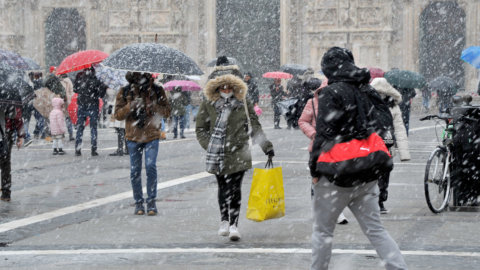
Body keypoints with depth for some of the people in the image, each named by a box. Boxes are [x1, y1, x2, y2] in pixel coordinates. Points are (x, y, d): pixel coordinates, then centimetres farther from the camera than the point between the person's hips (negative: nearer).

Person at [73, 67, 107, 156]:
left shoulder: (79, 79, -1)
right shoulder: (94, 80, -11)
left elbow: (75, 89, 13)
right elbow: (103, 87, -22)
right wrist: (100, 95, -4)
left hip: (81, 106, 3)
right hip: (93, 106, -3)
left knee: (80, 128, 10)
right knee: (93, 128, 4)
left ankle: (77, 150, 6)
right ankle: (93, 150, 0)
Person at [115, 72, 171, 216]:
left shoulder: (157, 90, 3)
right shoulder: (125, 92, 4)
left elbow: (167, 111, 5)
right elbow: (118, 115, 2)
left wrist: (154, 107, -15)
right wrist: (130, 107, -17)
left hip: (151, 135, -1)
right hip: (133, 136, 1)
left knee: (151, 166, -14)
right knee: (135, 170, 3)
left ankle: (151, 201, -3)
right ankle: (138, 202, 15)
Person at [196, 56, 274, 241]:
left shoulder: (244, 105, 3)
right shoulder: (208, 106, 3)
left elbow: (255, 127, 8)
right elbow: (200, 129, 8)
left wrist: (266, 146, 1)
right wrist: (210, 145, -5)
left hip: (238, 154, -1)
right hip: (217, 156, 1)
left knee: (235, 189, -8)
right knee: (223, 188, 10)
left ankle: (234, 225, -7)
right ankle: (224, 221, 28)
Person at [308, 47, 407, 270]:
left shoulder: (331, 93, -12)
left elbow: (324, 134, -16)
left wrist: (314, 168, -10)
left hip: (336, 176, -6)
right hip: (366, 176, 6)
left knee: (322, 232, 8)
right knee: (375, 230, 8)